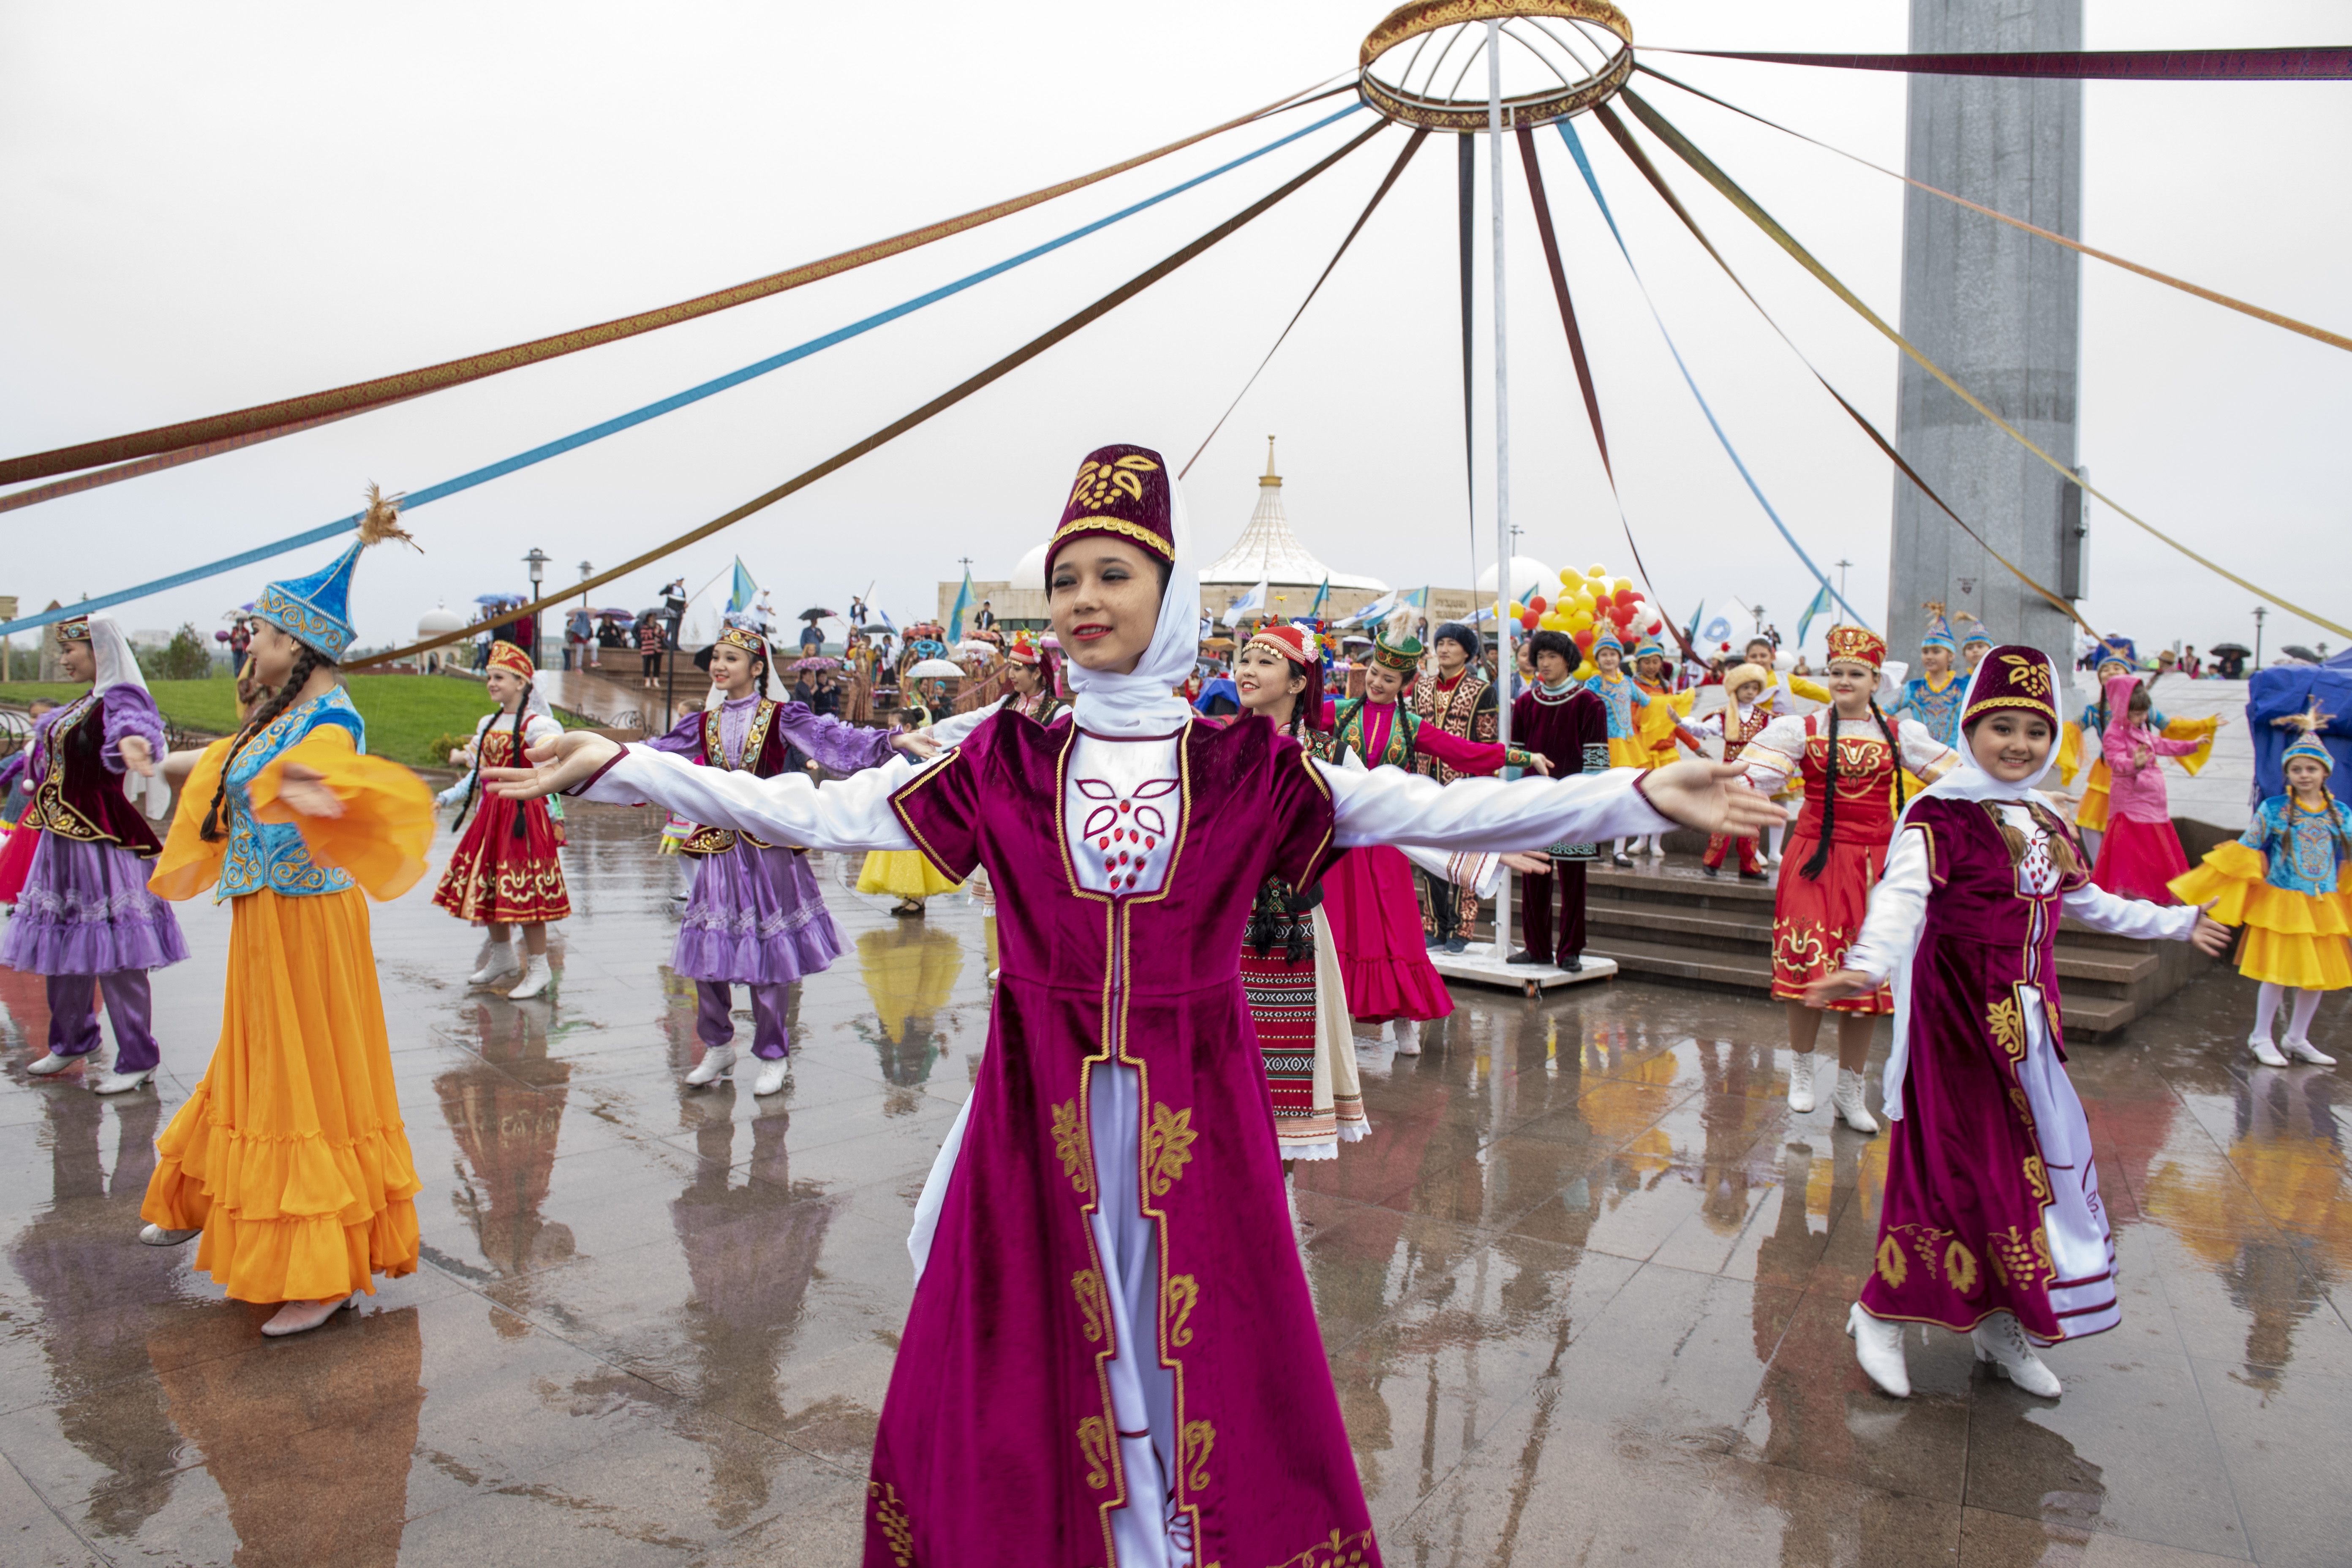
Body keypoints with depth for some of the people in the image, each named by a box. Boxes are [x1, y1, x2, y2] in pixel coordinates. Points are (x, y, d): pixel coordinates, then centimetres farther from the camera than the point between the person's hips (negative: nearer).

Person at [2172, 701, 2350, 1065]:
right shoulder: (2272, 810, -5)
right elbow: (2247, 850, 1)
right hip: (2281, 902, -4)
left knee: (2319, 974, 9)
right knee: (2278, 972, -2)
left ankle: (2297, 1040, 27)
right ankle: (2261, 1038, 14)